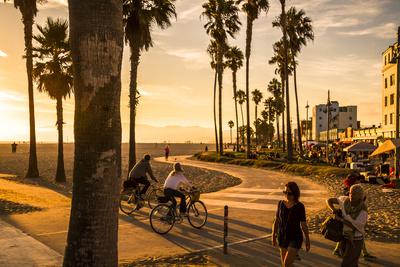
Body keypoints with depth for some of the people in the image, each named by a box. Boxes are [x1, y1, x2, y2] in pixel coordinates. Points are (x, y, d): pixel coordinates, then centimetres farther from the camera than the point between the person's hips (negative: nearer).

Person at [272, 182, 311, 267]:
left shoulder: (300, 206, -13)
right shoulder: (281, 203, -2)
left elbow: (304, 224, -7)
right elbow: (276, 221, 5)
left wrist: (307, 241, -2)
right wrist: (273, 236, 8)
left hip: (295, 238, -5)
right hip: (283, 238, 5)